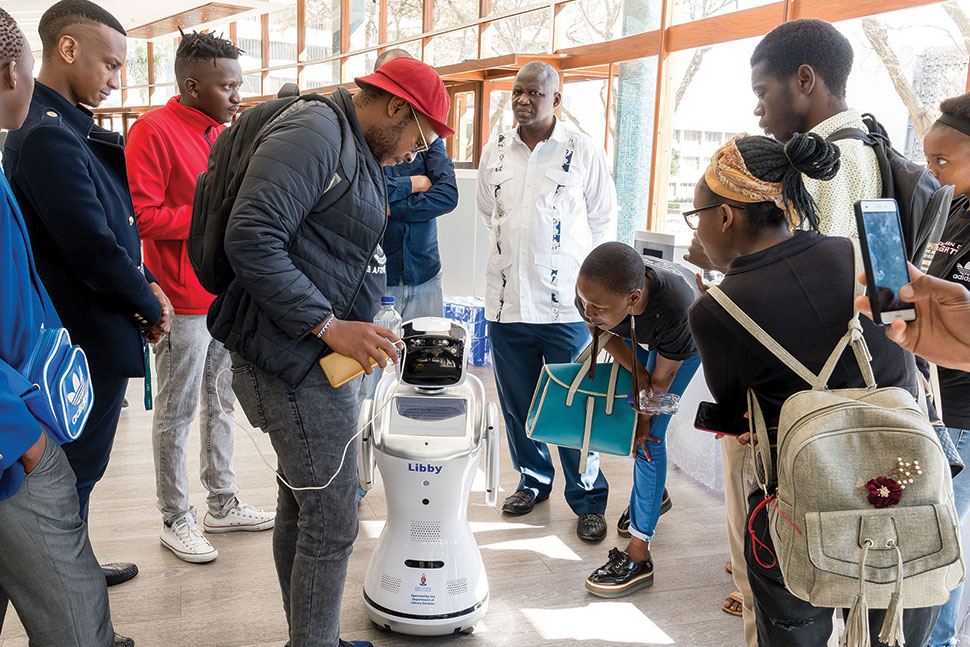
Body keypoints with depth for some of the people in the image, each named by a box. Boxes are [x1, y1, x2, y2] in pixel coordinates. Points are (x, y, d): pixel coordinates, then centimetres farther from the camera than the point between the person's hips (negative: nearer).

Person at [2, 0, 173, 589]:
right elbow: (92, 247, -24)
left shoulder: (71, 129, 11)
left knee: (78, 469, 22)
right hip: (90, 341, -10)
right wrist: (151, 306, -10)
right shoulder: (47, 136, -22)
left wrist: (147, 284, 2)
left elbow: (113, 226, 15)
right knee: (75, 474, 4)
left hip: (95, 336, 10)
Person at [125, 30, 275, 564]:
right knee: (176, 413, 4)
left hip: (227, 294, 8)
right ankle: (176, 520, 17)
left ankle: (223, 505, 30)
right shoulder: (154, 131, -11)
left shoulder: (222, 134, 14)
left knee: (220, 403, 16)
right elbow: (142, 216, -18)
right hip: (185, 300, -8)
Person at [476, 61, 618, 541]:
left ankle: (588, 500, 17)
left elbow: (604, 220, 5)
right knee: (517, 403, 12)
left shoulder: (584, 152, -1)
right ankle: (533, 480, 32)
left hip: (567, 304, -4)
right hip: (507, 301, 4)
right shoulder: (495, 152, 10)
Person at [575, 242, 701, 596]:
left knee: (650, 434, -11)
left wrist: (644, 419, -13)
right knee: (630, 416, 16)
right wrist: (638, 374, -18)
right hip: (636, 340, 5)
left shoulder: (676, 308, -46)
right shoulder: (592, 290, -36)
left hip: (683, 346, -5)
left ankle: (638, 556, -5)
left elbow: (662, 377, -27)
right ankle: (654, 495, 45)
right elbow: (602, 334, -12)